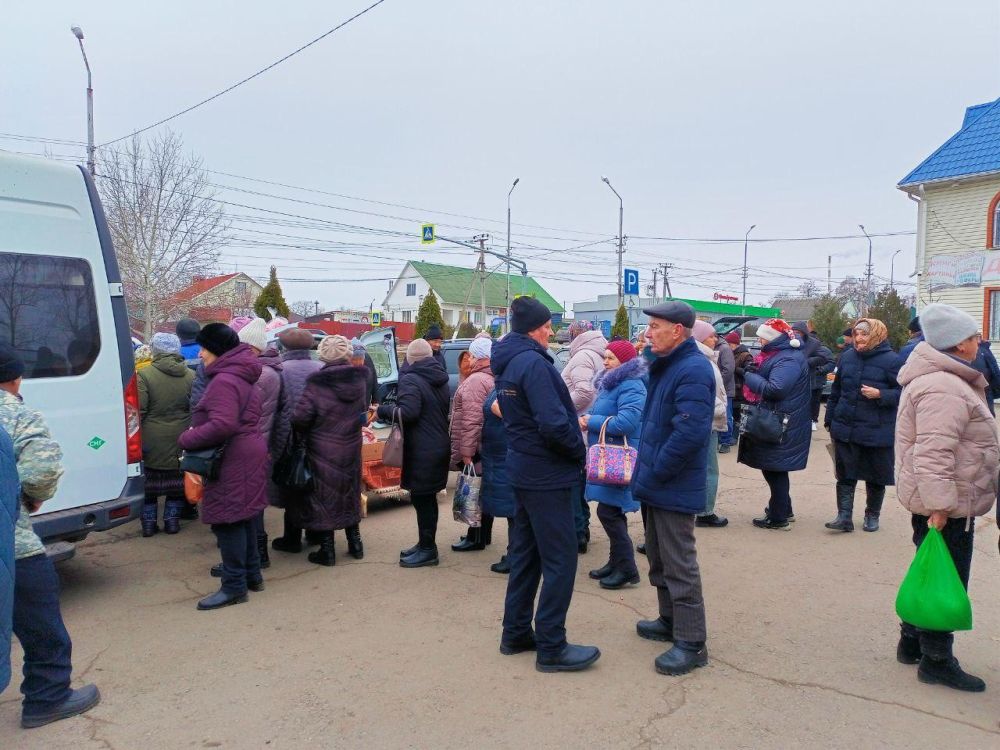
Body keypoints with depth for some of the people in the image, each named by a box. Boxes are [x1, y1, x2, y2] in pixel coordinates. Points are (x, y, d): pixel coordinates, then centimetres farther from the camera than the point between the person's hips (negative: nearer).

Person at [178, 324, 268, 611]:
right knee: (243, 517, 18)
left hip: (232, 459, -11)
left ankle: (234, 587, 5)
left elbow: (222, 425, -29)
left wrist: (187, 439, -16)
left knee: (227, 520, -3)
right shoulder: (243, 377, 16)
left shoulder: (224, 380, -18)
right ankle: (252, 576, 29)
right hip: (250, 451, 11)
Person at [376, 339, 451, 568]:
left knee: (421, 499, 0)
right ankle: (425, 545, 26)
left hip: (421, 452, -9)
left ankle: (428, 549, 7)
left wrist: (382, 410, -12)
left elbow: (407, 412, -26)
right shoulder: (440, 380, 12)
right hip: (440, 447, 9)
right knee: (427, 498, 16)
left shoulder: (410, 380, -15)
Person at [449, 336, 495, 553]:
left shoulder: (475, 380, -18)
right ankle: (483, 534, 27)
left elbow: (472, 420, -24)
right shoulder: (490, 378, 13)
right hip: (486, 446, 10)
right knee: (482, 492, 17)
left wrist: (466, 451, -23)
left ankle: (476, 538, 7)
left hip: (473, 449, -10)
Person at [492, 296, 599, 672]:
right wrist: (579, 450, -9)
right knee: (560, 561, 0)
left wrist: (573, 431, 10)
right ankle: (551, 648, 8)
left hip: (525, 468, 10)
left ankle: (516, 633, 28)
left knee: (526, 554, 17)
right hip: (547, 474, -10)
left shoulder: (507, 363, 10)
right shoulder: (533, 363, -20)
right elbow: (553, 423, -27)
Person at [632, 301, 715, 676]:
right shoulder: (665, 365, 12)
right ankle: (670, 620, 36)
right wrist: (647, 470, 13)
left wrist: (655, 473, -19)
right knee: (658, 557, 21)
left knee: (679, 564, -2)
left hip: (675, 487, -10)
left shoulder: (693, 370, -21)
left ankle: (691, 643, 9)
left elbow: (689, 433, -29)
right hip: (657, 484, 10)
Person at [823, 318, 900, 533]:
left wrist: (880, 394, -24)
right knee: (845, 475, 4)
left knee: (876, 477, 11)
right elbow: (836, 391, 13)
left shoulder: (891, 360, -9)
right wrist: (830, 420, 15)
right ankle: (844, 516, 8)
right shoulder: (847, 357, 5)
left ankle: (872, 515, 28)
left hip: (877, 432, -3)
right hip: (845, 428, 4)